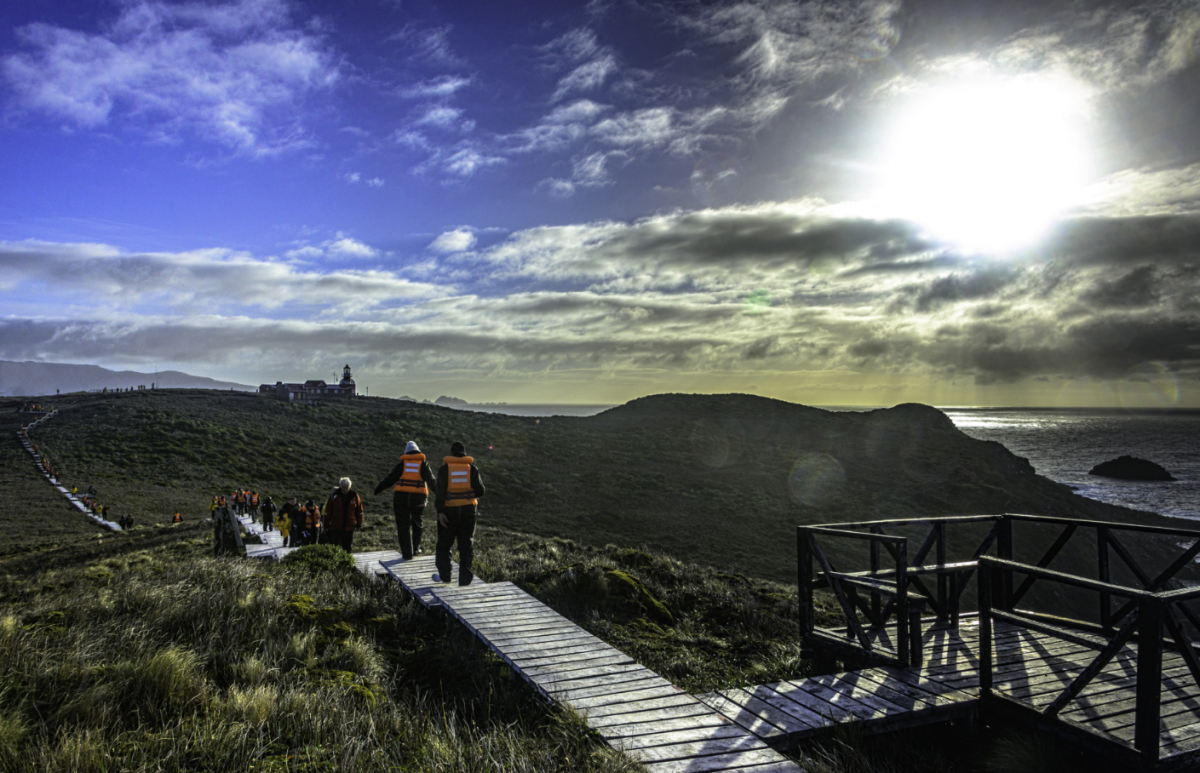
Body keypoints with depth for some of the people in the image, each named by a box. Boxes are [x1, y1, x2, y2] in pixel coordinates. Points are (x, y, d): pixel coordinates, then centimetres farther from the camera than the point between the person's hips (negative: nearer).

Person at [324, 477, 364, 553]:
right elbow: (327, 512, 1)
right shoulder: (334, 496, -4)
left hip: (349, 527, 1)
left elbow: (359, 511, 9)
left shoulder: (354, 496, 0)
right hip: (335, 527, -1)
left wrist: (359, 524, 7)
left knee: (347, 548, 9)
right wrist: (326, 526, 1)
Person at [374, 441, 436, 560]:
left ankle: (407, 552, 0)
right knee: (417, 524, 20)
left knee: (403, 525, 5)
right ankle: (415, 548, 22)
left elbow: (390, 478, 5)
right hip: (418, 498, 1)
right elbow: (431, 481, -3)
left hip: (401, 497, 0)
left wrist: (378, 489, 14)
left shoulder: (402, 464, 6)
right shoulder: (423, 464, 6)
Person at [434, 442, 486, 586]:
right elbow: (479, 491, -4)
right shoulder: (471, 468, -1)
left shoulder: (444, 468, -4)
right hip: (468, 509, 1)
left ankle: (444, 575, 20)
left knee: (444, 543, 14)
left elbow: (440, 491, -13)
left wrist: (440, 511, -13)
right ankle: (465, 577, 6)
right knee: (466, 544, 8)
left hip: (449, 510, -1)